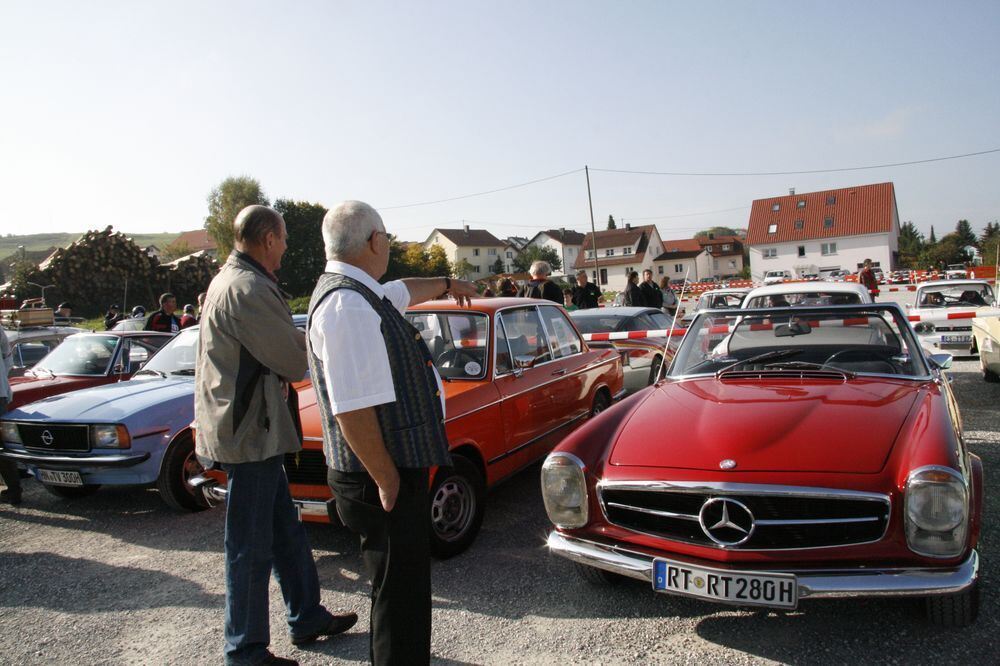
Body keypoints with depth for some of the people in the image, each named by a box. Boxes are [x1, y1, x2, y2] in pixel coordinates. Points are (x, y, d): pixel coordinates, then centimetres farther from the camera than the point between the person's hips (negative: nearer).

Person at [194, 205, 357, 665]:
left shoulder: (228, 280, 13)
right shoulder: (250, 289, -21)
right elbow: (295, 362, -17)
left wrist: (278, 373, 1)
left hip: (244, 426, 10)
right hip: (250, 433, -10)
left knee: (285, 531, 19)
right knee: (251, 546, 3)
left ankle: (307, 617, 34)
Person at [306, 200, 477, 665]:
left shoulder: (361, 293, 10)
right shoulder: (347, 305, -22)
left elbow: (405, 290, 33)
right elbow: (352, 411, -26)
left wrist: (447, 284, 50)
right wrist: (387, 482, -19)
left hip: (399, 464, 10)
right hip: (383, 476, -10)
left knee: (403, 588, 22)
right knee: (400, 594, 3)